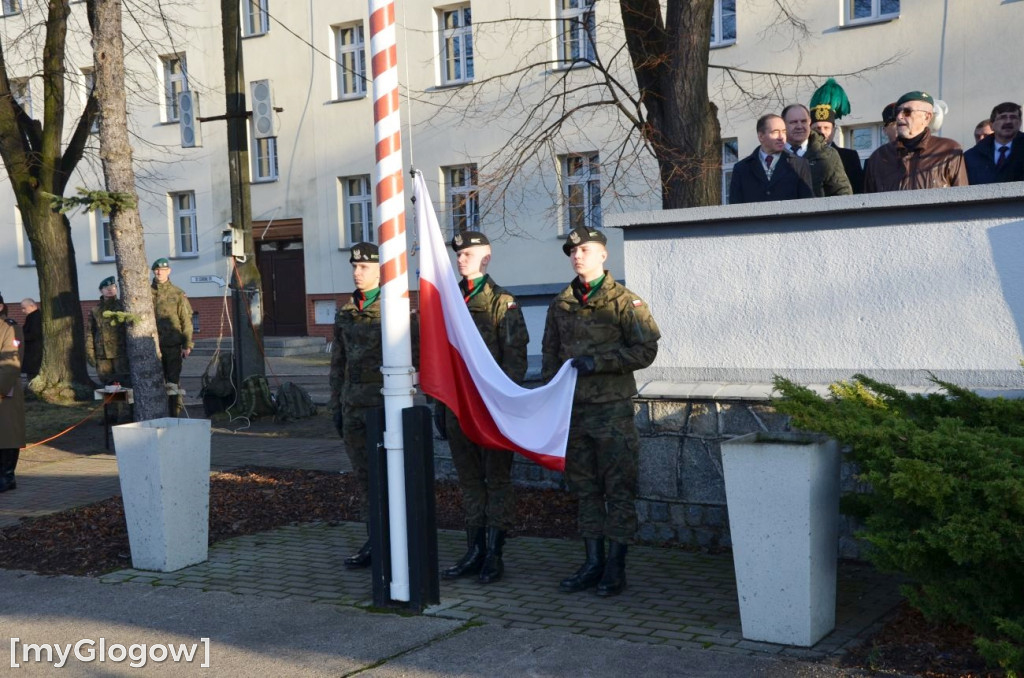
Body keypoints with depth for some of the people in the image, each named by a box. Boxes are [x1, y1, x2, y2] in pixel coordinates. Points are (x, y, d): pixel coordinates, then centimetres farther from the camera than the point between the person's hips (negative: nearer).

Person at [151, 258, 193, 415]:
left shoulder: (177, 294, 2)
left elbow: (186, 320, -1)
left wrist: (187, 344, -6)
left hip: (173, 345, -2)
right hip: (153, 345, 2)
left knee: (173, 381, 1)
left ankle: (175, 412, 6)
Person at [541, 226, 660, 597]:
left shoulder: (624, 302, -4)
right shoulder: (560, 305, 12)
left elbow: (645, 350, -9)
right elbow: (549, 354, 18)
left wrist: (598, 362, -16)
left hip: (612, 409, -5)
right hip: (573, 409, 5)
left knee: (618, 489, 0)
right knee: (586, 489, 10)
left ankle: (615, 566, 8)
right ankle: (593, 563, 19)